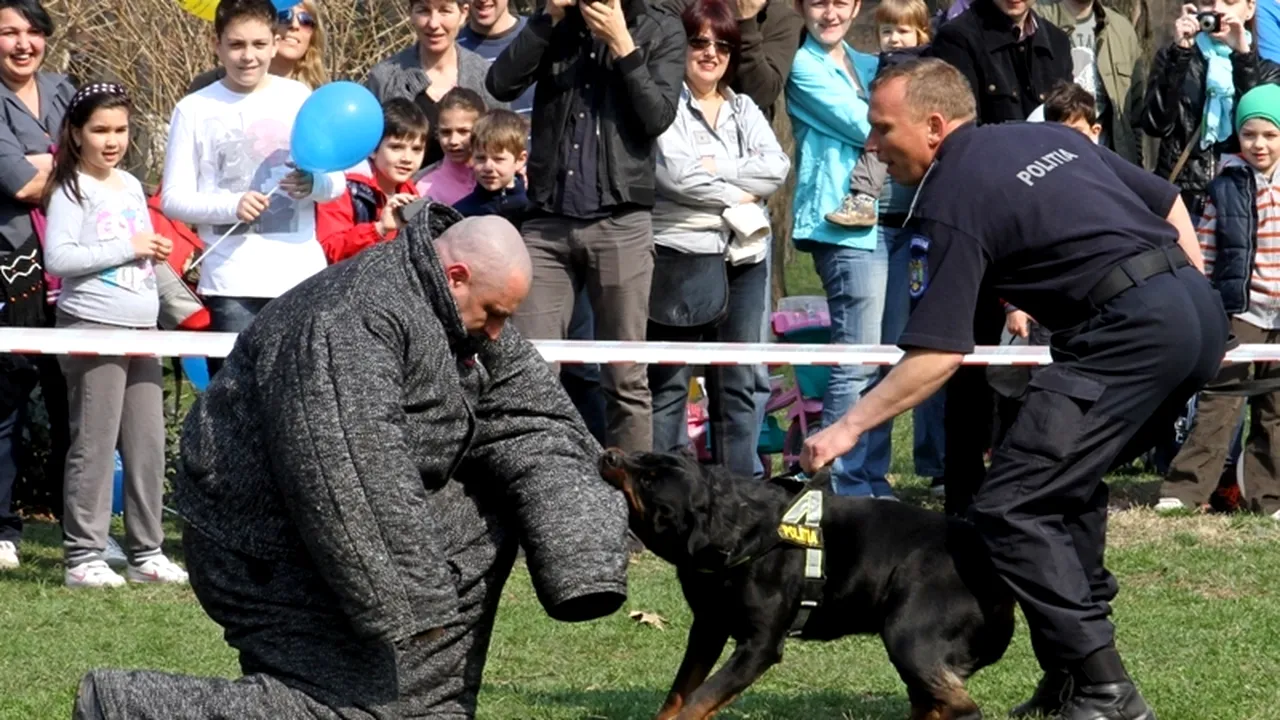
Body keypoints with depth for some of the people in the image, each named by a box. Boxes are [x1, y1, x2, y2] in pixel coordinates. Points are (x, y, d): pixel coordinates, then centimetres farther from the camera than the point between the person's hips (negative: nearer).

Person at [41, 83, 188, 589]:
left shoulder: (131, 187, 17)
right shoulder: (72, 190, -6)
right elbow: (57, 257, -19)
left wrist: (155, 253, 12)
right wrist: (129, 248, -17)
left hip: (141, 328, 7)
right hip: (92, 329, -7)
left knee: (148, 443, 7)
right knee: (94, 444, -7)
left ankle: (146, 552, 15)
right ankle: (82, 557, -4)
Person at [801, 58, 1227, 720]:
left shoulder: (949, 202, -2)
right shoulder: (1049, 136, 22)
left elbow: (937, 355, -8)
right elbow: (1169, 203, 24)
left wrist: (848, 428, -3)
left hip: (1130, 329, -9)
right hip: (1200, 310, 9)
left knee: (1012, 509, -7)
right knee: (1068, 486, 23)